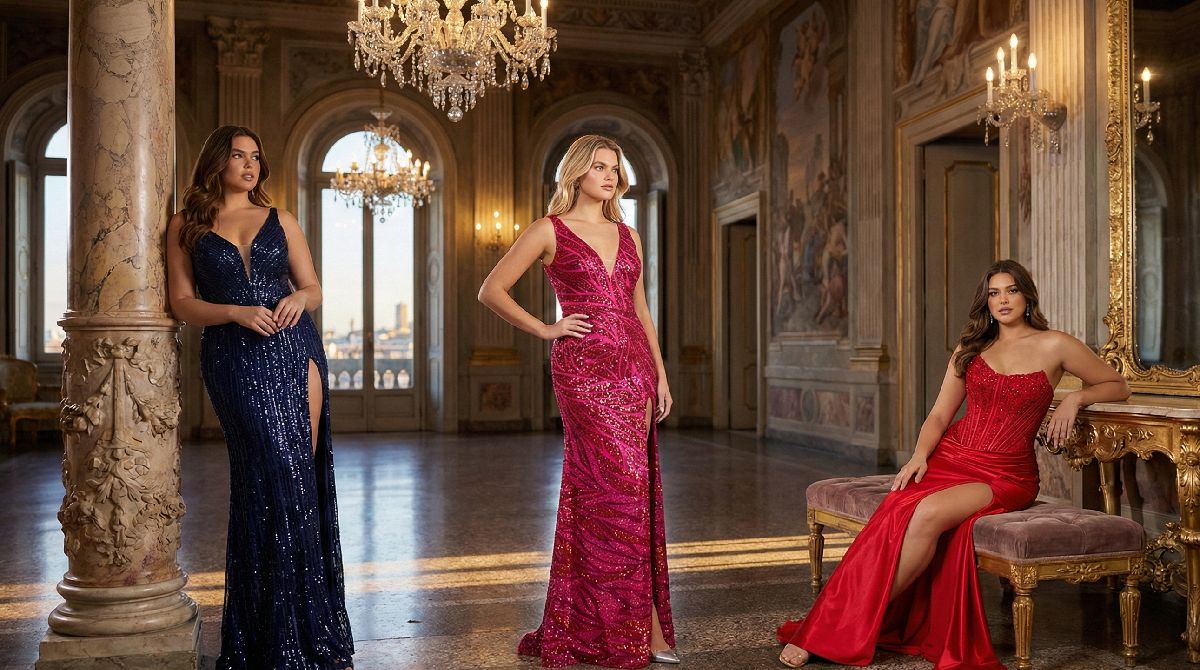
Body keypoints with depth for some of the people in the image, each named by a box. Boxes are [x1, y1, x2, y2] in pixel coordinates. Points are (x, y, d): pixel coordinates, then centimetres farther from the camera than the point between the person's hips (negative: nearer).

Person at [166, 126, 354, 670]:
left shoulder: (280, 221, 15)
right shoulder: (186, 227, 9)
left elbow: (313, 288, 13)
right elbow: (183, 303, 2)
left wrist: (298, 298, -9)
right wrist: (236, 312, -14)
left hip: (293, 349, 2)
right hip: (232, 358, -2)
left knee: (301, 475, -2)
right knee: (279, 476, -8)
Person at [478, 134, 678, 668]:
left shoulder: (627, 235, 17)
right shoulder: (550, 231, 1)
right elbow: (491, 291, 1)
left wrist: (660, 374, 13)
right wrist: (545, 329, -3)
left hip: (634, 368, 5)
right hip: (584, 367, -5)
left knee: (594, 492, 8)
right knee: (620, 488, -7)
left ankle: (578, 624, 18)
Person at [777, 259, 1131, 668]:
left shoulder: (1054, 346, 5)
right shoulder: (971, 348, 15)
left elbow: (1118, 386, 15)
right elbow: (940, 415, 11)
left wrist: (1076, 397, -5)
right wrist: (920, 454, -8)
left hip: (1005, 476, -2)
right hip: (950, 458, 3)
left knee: (930, 513, -34)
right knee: (897, 514, -30)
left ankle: (860, 621, -20)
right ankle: (822, 633, -26)